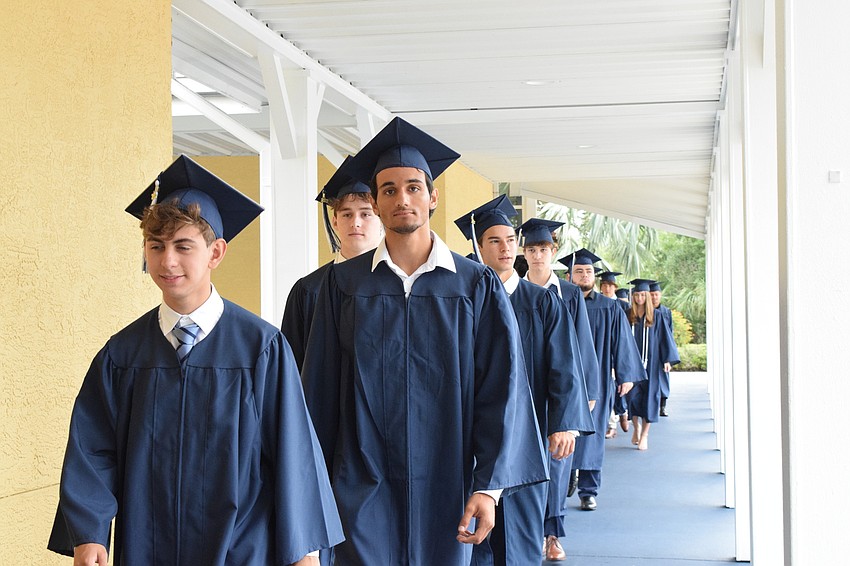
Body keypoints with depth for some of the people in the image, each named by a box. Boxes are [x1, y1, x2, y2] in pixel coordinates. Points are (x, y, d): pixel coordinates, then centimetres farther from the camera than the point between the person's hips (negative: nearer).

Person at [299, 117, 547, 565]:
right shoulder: (343, 283, 2)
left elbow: (501, 389, -4)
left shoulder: (477, 286, 0)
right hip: (362, 489, 0)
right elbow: (320, 388, 5)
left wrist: (489, 486, -11)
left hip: (446, 489, 0)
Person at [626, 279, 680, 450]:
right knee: (633, 395, -6)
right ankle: (636, 427, 18)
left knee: (649, 397, 0)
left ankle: (644, 435, 6)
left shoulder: (657, 317, 3)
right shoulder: (627, 316, 5)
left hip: (650, 363, -1)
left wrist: (667, 359, -6)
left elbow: (665, 338, 2)